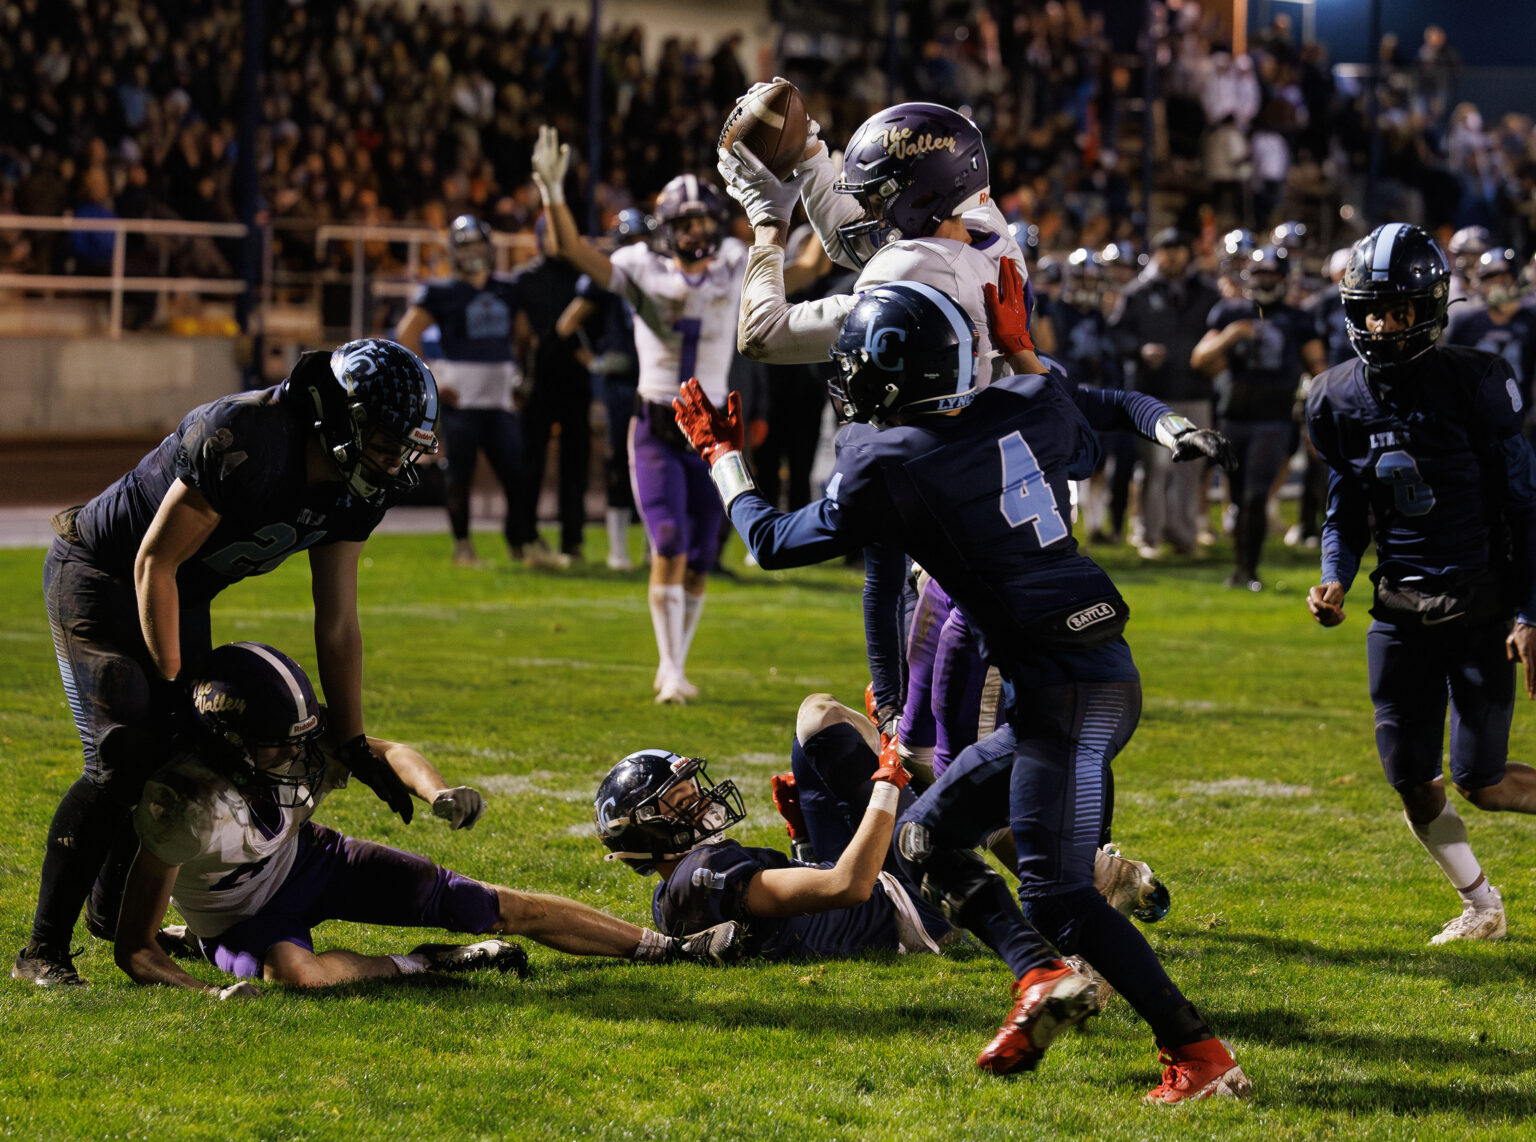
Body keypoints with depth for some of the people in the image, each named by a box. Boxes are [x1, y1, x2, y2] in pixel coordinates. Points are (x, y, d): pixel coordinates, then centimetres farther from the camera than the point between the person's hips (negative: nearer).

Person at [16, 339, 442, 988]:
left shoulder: (356, 490, -9)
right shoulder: (245, 441, -34)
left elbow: (337, 624, -1)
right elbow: (154, 565, -26)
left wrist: (354, 744, -2)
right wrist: (172, 679, -18)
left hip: (178, 598, 8)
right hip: (98, 576, -8)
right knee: (124, 759, -19)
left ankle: (111, 916, 32)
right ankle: (43, 951, -14)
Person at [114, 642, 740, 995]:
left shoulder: (305, 743, -23)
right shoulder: (184, 807, -38)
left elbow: (388, 752, -2)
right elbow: (134, 947, -33)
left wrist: (439, 793, -23)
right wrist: (204, 991, -50)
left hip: (306, 859, 5)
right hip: (240, 914, -5)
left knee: (495, 907, -1)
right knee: (296, 972, -42)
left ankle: (671, 947, 7)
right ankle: (430, 963, -16)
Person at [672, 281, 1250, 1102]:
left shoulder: (887, 467, -10)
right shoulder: (1031, 407, 6)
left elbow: (773, 542, 6)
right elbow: (1085, 450, 32)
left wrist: (719, 454, 21)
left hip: (1067, 692, -9)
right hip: (1095, 673, 9)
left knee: (1055, 890, -10)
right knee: (925, 835, 15)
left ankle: (1200, 1055, -12)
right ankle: (1042, 975, 3)